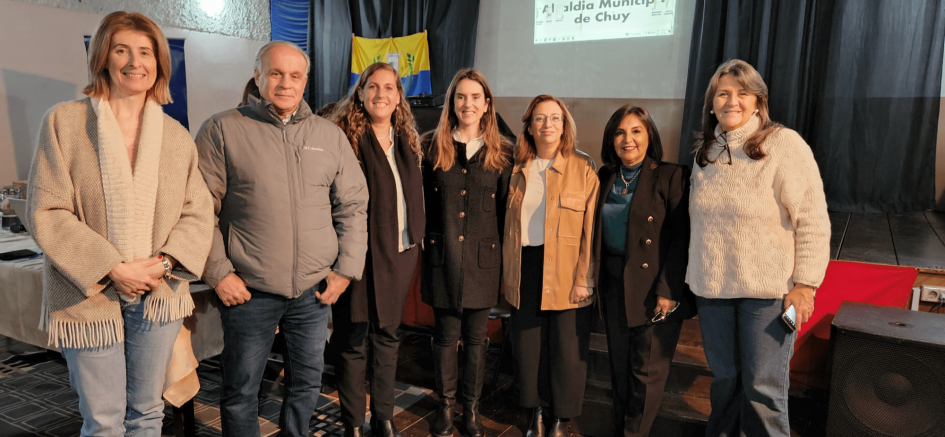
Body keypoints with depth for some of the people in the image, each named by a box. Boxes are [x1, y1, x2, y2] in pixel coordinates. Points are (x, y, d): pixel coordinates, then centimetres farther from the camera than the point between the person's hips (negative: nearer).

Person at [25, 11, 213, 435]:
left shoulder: (176, 134, 6)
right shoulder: (64, 121, -3)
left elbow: (198, 211, 5)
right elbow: (45, 213, -8)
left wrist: (165, 263, -11)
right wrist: (113, 269, -15)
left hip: (159, 296, 3)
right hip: (90, 297, -2)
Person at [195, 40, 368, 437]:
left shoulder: (330, 135, 7)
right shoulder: (223, 130, -3)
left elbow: (354, 205, 9)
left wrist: (347, 269, 2)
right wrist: (218, 273, -9)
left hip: (314, 290, 3)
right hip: (248, 290, -3)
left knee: (307, 382, 17)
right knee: (240, 392, 10)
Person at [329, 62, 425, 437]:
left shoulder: (406, 141, 11)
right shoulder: (346, 138, -8)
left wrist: (416, 244, 10)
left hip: (400, 252, 6)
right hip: (361, 253, -6)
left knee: (388, 337, 15)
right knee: (354, 341, 5)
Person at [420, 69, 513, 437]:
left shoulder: (501, 152, 3)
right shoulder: (433, 147, 2)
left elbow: (505, 209, 5)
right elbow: (421, 201, 5)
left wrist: (503, 255, 3)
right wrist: (427, 241, 0)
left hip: (482, 257, 1)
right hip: (442, 255, 0)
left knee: (476, 337, 11)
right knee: (445, 335, 9)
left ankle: (472, 407, 28)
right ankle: (445, 405, 28)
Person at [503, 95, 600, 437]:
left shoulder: (583, 168, -4)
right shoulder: (519, 170, 9)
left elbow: (591, 229, -8)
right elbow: (509, 225, 12)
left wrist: (584, 279, -13)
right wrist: (507, 273, 8)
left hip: (566, 273, -3)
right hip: (525, 271, 4)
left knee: (567, 349, 4)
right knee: (528, 345, 11)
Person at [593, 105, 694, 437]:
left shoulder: (671, 176, -7)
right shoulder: (606, 178, 9)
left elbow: (681, 239, -12)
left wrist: (668, 291, -17)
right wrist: (596, 280, 2)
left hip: (654, 288, -5)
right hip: (614, 287, 5)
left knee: (647, 372, 3)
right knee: (619, 369, 14)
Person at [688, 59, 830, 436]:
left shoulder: (783, 143, -10)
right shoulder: (706, 149, 8)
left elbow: (813, 221, -12)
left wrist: (805, 284, -15)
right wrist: (695, 273, 16)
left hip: (768, 290, -5)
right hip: (713, 287, 5)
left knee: (763, 387, 1)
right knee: (724, 377, 15)